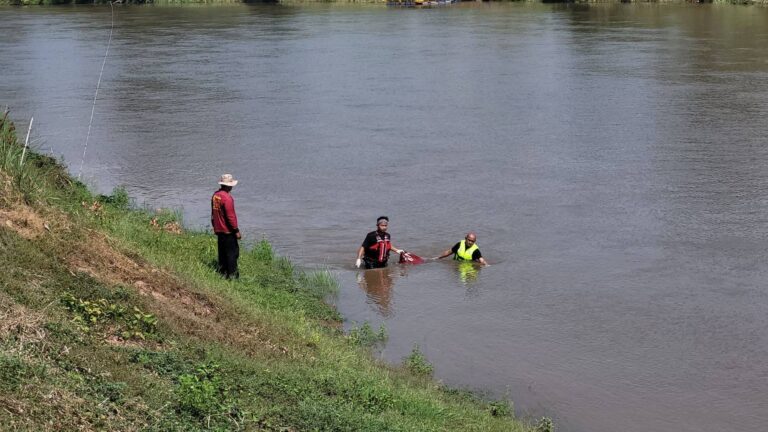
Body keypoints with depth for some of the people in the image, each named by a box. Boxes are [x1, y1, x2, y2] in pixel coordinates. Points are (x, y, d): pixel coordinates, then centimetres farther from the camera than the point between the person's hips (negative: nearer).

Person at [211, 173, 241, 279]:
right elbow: (230, 216, -20)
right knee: (232, 252, -1)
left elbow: (213, 214, 15)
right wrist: (236, 230, -15)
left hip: (219, 230, 9)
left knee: (222, 251, 16)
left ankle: (222, 272, 22)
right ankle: (232, 274, 0)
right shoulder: (227, 198, -21)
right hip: (228, 230, -9)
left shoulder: (215, 195, 6)